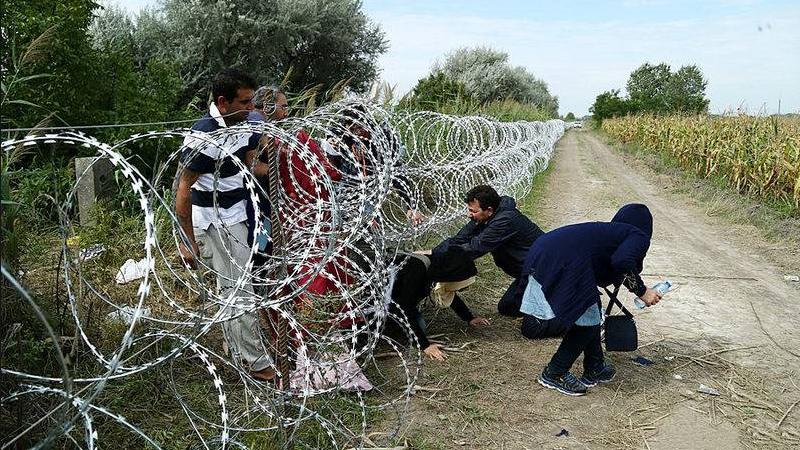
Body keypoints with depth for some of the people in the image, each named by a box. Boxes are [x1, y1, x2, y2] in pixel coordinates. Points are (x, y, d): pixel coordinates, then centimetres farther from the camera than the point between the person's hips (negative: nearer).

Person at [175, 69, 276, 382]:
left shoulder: (244, 123, -2)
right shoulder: (203, 136, -24)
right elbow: (183, 190, -19)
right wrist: (187, 241, -17)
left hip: (237, 215, 8)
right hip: (214, 220, -8)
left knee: (230, 288, 18)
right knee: (240, 292, -3)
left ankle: (239, 354, 32)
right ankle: (258, 365, 8)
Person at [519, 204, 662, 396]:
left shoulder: (609, 230, 33)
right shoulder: (639, 236, 11)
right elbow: (623, 261, -11)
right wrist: (642, 291, 1)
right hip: (562, 263, -9)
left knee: (591, 309, 23)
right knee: (588, 322, 8)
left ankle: (594, 369, 33)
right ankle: (554, 373, 17)